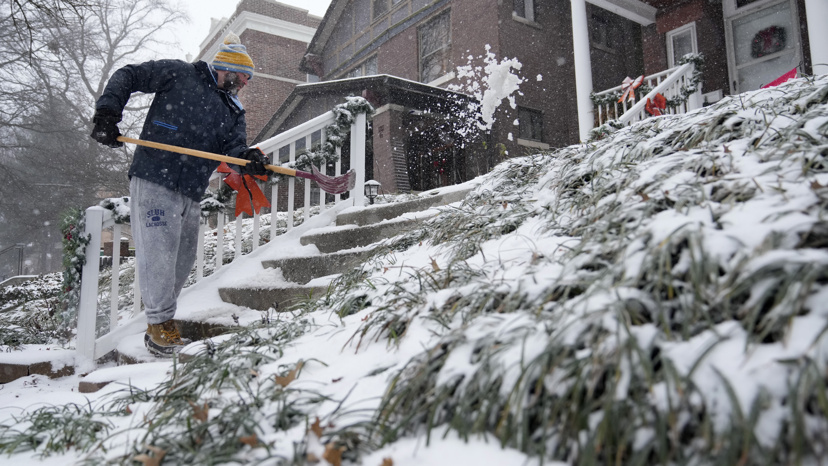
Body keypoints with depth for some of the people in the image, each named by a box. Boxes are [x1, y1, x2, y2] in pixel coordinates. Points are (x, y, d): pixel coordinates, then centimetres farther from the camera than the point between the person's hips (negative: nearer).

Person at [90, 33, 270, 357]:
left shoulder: (233, 111, 19)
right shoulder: (179, 74, 3)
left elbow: (235, 147, 3)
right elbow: (127, 76, 5)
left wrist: (249, 159, -21)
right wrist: (107, 113, -9)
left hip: (191, 194, 7)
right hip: (154, 181, -7)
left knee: (184, 259, 10)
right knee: (159, 254, -10)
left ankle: (160, 320, 25)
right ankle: (160, 328, 0)